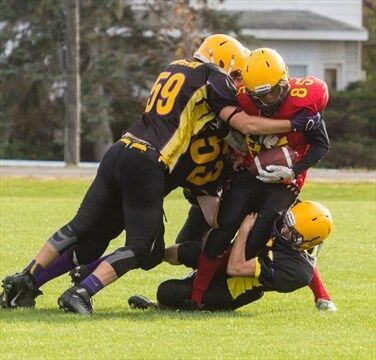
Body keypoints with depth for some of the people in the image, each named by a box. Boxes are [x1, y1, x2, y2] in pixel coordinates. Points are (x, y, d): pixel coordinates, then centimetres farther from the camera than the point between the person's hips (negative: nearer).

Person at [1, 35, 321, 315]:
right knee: (141, 250, 0)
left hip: (120, 152, 7)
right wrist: (296, 125, 1)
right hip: (147, 167, -7)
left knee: (81, 227, 15)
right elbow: (245, 124, -6)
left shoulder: (174, 69, 23)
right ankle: (81, 293, -12)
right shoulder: (213, 79, 1)